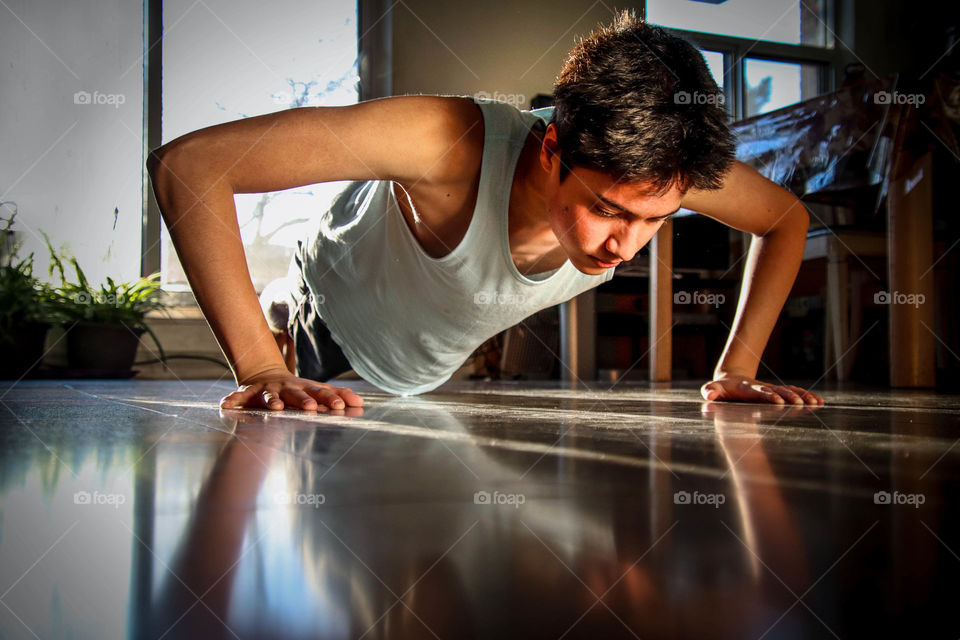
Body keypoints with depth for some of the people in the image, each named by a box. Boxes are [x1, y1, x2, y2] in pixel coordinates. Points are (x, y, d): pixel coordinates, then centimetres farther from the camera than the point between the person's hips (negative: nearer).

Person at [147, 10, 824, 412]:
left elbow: (786, 217, -11)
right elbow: (188, 163, -50)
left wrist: (737, 369, -19)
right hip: (330, 320, -4)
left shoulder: (658, 166, -34)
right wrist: (263, 371, -52)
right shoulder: (454, 140, -49)